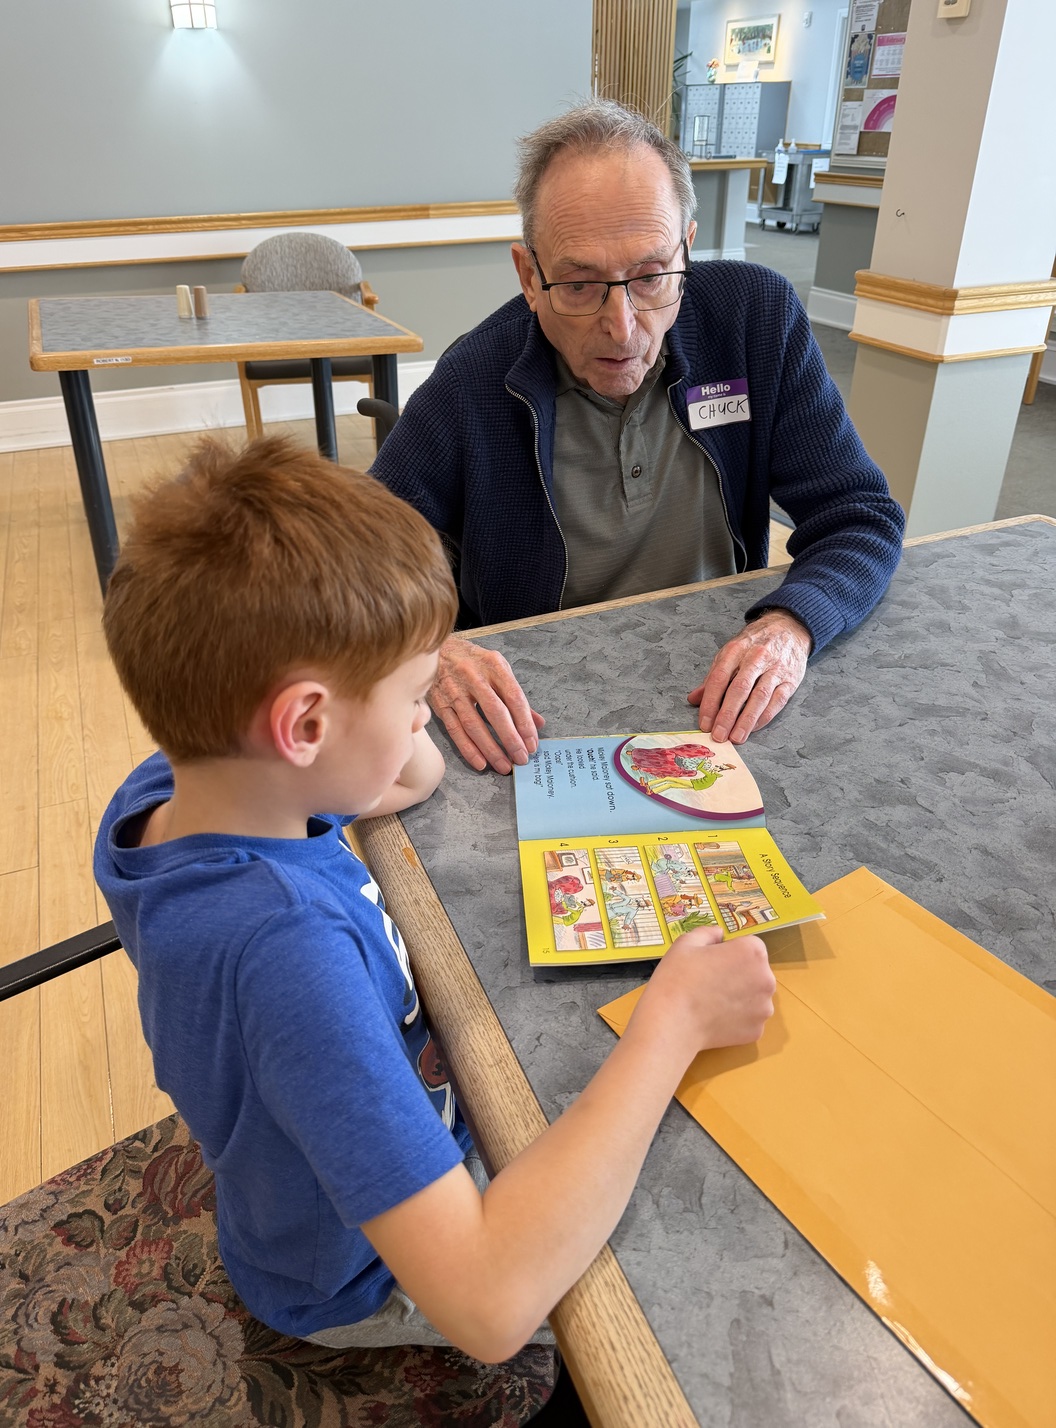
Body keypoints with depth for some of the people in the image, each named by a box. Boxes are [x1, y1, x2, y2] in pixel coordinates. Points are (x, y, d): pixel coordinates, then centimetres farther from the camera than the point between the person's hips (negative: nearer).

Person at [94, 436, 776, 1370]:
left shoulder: (161, 795, -18)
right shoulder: (282, 943, -45)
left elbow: (419, 776, -3)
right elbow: (489, 1305, -47)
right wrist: (674, 1022, -39)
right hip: (368, 1279, -6)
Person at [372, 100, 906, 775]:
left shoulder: (760, 319, -7)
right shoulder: (471, 385, -13)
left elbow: (861, 517, -3)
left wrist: (790, 623, -24)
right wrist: (428, 650, -32)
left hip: (719, 701, 2)